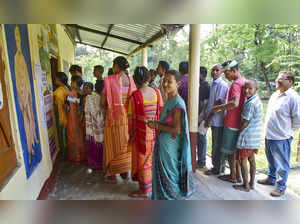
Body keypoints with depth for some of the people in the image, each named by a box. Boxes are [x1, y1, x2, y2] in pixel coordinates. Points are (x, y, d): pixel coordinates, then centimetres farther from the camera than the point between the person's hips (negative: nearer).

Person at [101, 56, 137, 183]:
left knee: (114, 144, 8)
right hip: (128, 116, 4)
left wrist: (109, 108, 9)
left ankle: (112, 175, 20)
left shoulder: (109, 80, -12)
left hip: (114, 116, -4)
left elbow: (103, 101, -10)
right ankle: (125, 172, 29)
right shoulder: (131, 80, 0)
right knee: (126, 144, 16)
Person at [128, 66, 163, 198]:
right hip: (155, 131, 5)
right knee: (153, 158, 23)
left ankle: (144, 190, 23)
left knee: (142, 160, 9)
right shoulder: (156, 92, -3)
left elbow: (133, 118, -14)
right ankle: (153, 183, 41)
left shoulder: (135, 96, -17)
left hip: (142, 132, -5)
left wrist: (131, 135, -3)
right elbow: (160, 111, 3)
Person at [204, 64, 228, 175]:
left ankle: (217, 168, 14)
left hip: (218, 119, -9)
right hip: (213, 119, 9)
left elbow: (218, 103, -18)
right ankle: (220, 166, 31)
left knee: (217, 145, 1)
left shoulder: (222, 85, -14)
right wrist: (207, 116, 15)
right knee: (216, 144, 17)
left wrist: (208, 118, -16)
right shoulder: (212, 84, 13)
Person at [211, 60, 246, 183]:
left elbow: (234, 103, -34)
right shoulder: (244, 81, 11)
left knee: (229, 150, 5)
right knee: (236, 149, 18)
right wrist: (224, 107, 15)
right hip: (239, 122, 9)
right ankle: (238, 175, 28)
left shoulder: (236, 84, -18)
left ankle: (233, 176, 17)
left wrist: (219, 107, -22)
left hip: (232, 123, -9)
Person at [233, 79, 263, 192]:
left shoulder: (250, 104, -22)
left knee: (243, 160, 4)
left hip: (247, 137, -9)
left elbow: (244, 122, -16)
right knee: (251, 160, 17)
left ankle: (245, 186, 15)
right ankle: (252, 183, 29)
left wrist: (238, 132, -2)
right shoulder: (257, 100, 8)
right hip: (255, 137, 9)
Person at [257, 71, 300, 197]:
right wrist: (269, 130, 15)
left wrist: (287, 131, -3)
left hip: (281, 138, -8)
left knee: (282, 164, 8)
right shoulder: (275, 95, 9)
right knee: (271, 160, 24)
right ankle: (271, 178, 43)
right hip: (269, 135, 8)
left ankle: (281, 187, 24)